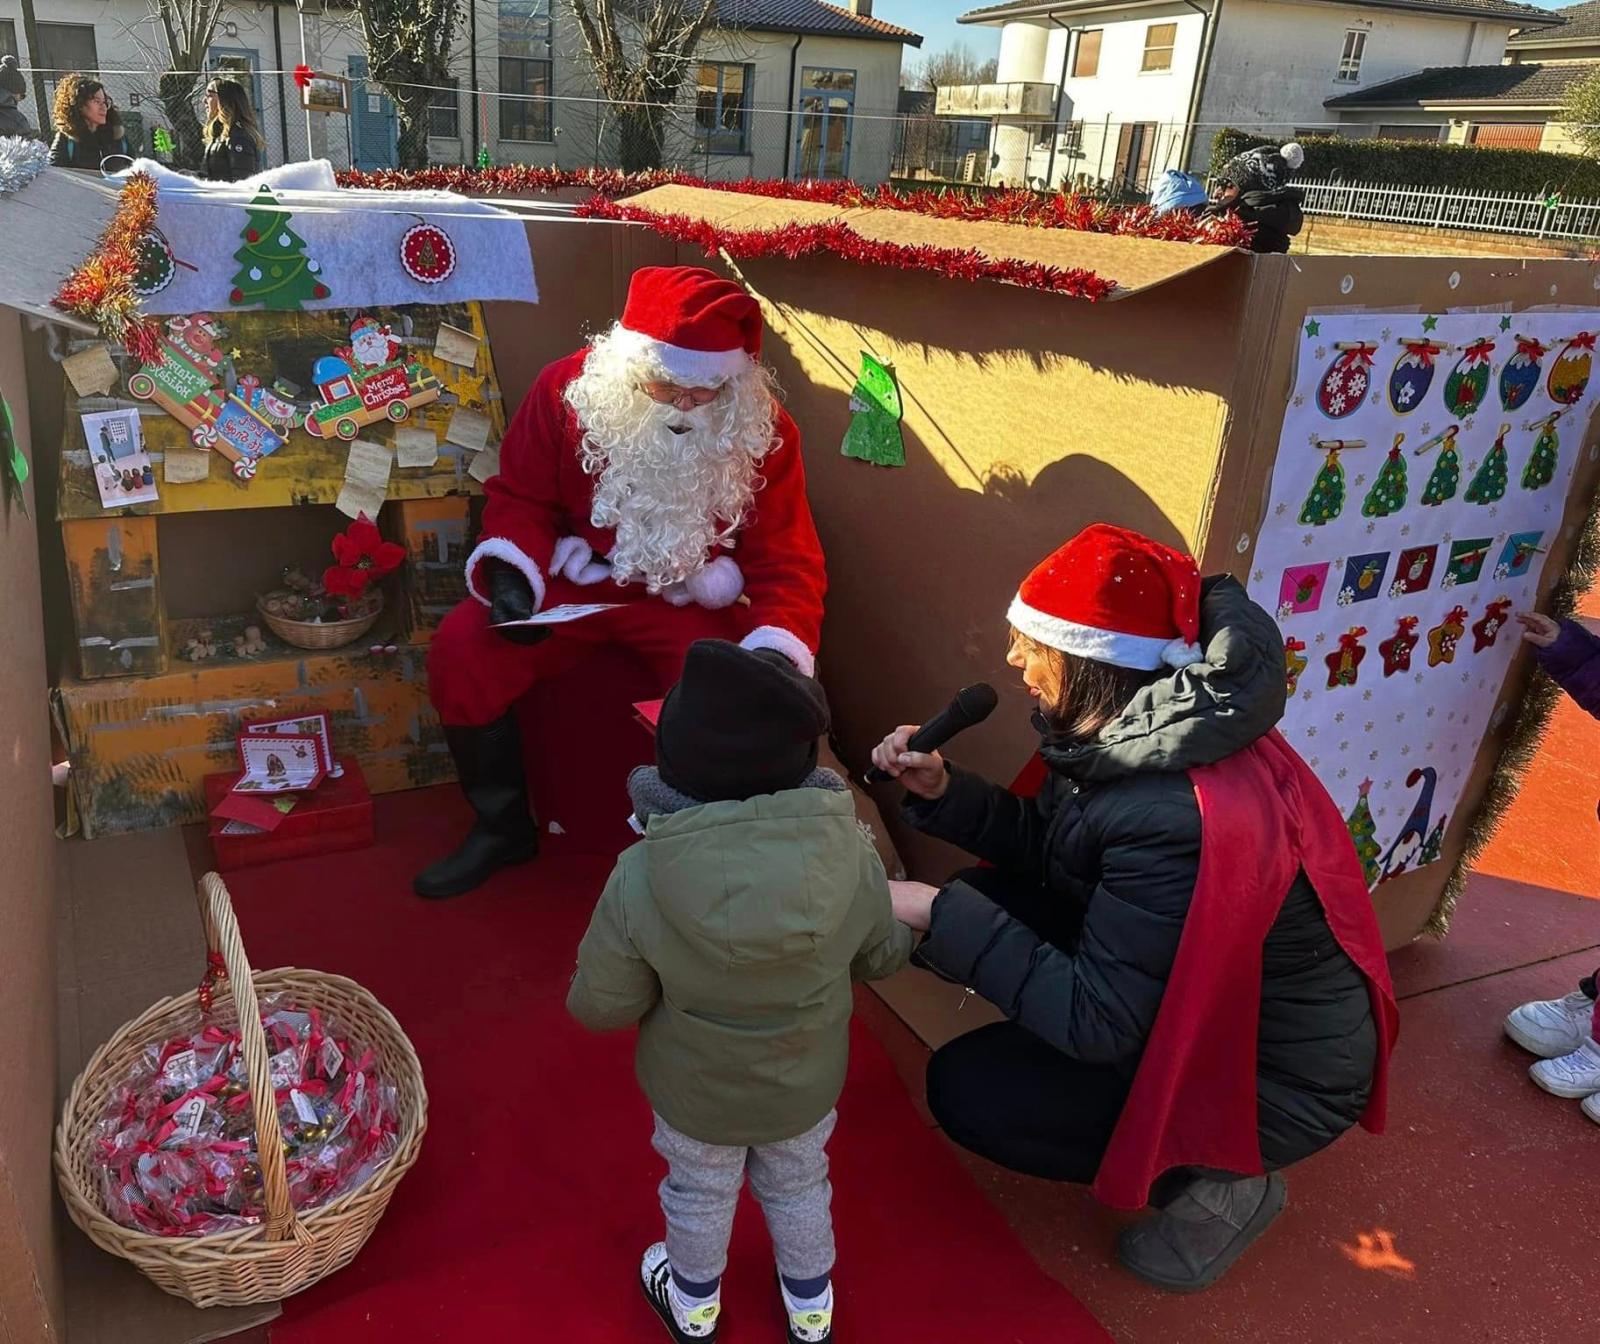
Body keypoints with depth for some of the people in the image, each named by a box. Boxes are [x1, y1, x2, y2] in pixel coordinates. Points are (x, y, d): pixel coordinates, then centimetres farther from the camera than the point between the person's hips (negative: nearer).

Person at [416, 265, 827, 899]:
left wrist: (777, 652, -29)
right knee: (459, 650, -18)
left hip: (691, 601, -1)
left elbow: (787, 560, -11)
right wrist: (512, 575, -20)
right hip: (579, 580, 2)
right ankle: (502, 826, 6)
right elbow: (520, 497, 1)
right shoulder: (569, 389, -10)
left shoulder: (762, 429, -12)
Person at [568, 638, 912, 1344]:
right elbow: (885, 955, -10)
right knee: (798, 1186, 31)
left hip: (695, 1094, -1)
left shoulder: (639, 883, -35)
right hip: (806, 1089, 1)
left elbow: (600, 1006, -20)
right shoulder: (853, 859, -30)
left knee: (699, 1195, 29)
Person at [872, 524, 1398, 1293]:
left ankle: (1220, 1177, 4)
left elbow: (1095, 1023, -29)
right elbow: (1050, 845, 7)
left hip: (1276, 1074, -9)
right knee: (986, 903, -2)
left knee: (966, 1089, -12)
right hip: (1204, 992, 9)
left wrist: (939, 918, -27)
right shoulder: (1138, 730, -8)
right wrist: (944, 794, -9)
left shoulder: (1179, 817, -36)